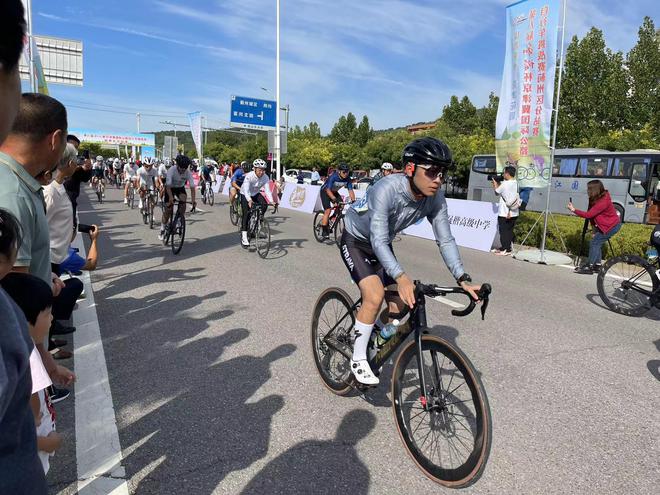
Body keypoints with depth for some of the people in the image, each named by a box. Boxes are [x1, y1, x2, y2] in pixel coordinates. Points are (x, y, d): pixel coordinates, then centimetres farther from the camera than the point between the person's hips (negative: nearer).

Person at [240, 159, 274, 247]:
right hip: (245, 194, -4)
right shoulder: (249, 176, -31)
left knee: (264, 205, -24)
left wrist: (272, 201, -40)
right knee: (247, 213, -17)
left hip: (256, 194, 4)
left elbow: (267, 190, -24)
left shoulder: (265, 177, -21)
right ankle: (244, 236, -14)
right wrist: (249, 200, -57)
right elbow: (246, 190, -39)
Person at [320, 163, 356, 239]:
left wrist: (353, 200, -32)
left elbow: (350, 190, -18)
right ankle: (325, 232, -10)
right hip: (325, 191, -6)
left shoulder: (347, 179, -18)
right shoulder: (333, 177, -33)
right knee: (328, 211, -16)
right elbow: (328, 190, -38)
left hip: (334, 192, 6)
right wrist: (334, 199, -51)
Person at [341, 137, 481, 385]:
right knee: (375, 295, -23)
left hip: (382, 244, 6)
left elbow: (445, 239, -17)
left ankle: (373, 340, 28)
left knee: (400, 304, 0)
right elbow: (378, 241, -41)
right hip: (356, 241, -6)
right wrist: (401, 277, -54)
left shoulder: (435, 198, -20)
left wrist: (463, 279, -27)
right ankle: (358, 359, -4)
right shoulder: (387, 189, -37)